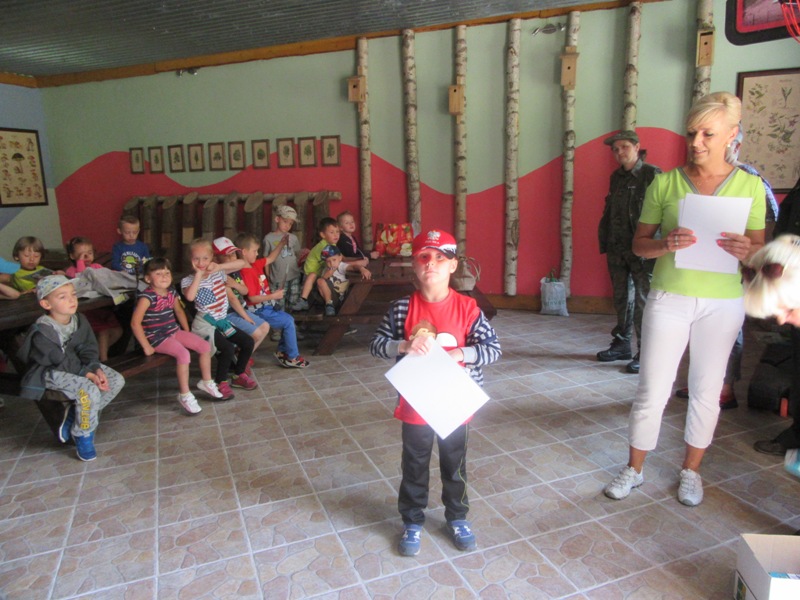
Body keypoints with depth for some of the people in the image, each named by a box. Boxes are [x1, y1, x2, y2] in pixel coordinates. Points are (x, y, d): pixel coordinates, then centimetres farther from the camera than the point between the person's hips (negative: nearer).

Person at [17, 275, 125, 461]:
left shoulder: (80, 320, -2)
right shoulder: (42, 332, -22)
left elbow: (88, 350, -1)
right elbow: (62, 362, -22)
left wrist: (96, 369, -17)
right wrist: (87, 374, -25)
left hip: (79, 366, 8)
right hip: (52, 372, -8)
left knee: (117, 380, -6)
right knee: (90, 390, -31)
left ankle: (75, 415, 5)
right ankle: (82, 435, -7)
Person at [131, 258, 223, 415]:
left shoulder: (171, 293, 3)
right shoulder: (147, 297, -20)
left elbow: (179, 311, 20)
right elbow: (135, 323, -25)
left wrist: (187, 333, 18)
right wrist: (146, 347, -22)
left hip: (174, 331, 8)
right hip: (157, 337, -8)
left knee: (206, 346, 0)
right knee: (183, 354, -29)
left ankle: (206, 382, 21)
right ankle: (184, 395, -12)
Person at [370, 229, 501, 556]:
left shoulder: (467, 308, -11)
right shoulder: (402, 308, -10)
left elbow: (493, 348, -12)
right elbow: (376, 344, -6)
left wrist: (459, 354, -27)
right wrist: (404, 345, -24)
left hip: (454, 405, 0)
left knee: (455, 465, 20)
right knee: (414, 467, 17)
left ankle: (457, 518, 43)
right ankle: (412, 521, 37)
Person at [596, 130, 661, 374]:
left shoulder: (653, 175, -5)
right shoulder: (616, 177, 14)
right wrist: (605, 241, 11)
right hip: (617, 249, 6)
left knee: (642, 301, -4)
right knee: (621, 298, 13)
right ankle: (621, 344, 24)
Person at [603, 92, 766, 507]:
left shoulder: (749, 185, 2)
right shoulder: (665, 183, -1)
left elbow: (759, 247, 6)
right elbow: (639, 243, 0)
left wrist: (746, 251, -17)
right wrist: (667, 244, -21)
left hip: (722, 302, 1)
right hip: (670, 297, -1)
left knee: (707, 390, 12)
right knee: (652, 389, 3)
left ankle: (691, 470, 32)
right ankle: (633, 469, 22)